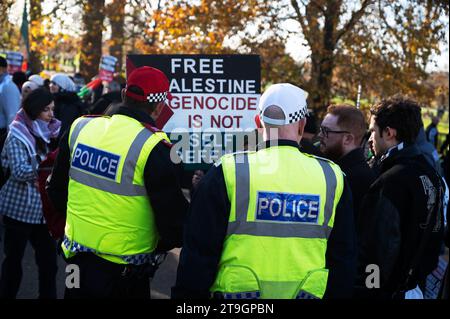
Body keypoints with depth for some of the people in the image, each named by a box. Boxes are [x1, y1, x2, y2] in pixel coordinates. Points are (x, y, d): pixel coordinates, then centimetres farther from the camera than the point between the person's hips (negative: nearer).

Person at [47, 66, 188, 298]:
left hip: (76, 260, 5)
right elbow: (173, 217, -15)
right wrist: (160, 245, 5)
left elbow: (56, 191, 11)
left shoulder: (80, 127, -2)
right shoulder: (154, 147, -19)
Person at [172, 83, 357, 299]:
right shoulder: (331, 178, -1)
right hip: (309, 292, 2)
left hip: (237, 291, -2)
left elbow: (199, 251, -8)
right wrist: (338, 293, 17)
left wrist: (188, 293, 2)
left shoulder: (228, 173, -10)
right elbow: (344, 258, 6)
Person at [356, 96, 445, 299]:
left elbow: (378, 249, -25)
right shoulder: (432, 175, 6)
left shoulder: (390, 181, -22)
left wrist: (362, 290, -19)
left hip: (386, 291, -9)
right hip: (414, 288, 9)